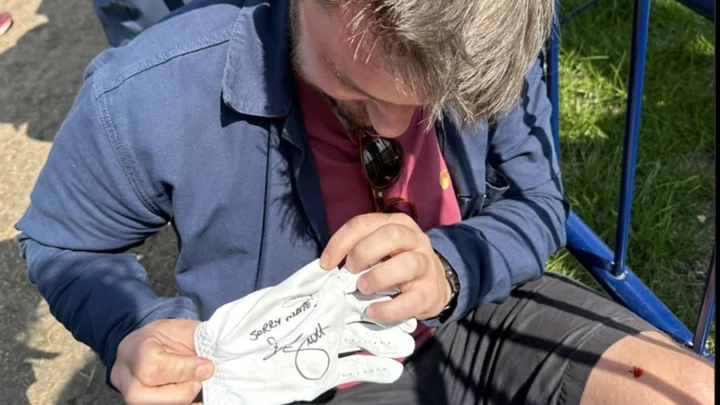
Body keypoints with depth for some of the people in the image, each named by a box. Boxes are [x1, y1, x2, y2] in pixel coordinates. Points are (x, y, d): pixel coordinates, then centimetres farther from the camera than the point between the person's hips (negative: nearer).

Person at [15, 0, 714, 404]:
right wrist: (135, 335, -26)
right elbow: (63, 244, -5)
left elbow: (537, 203, -3)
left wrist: (450, 266, -25)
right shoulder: (141, 99, -25)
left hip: (476, 314, 4)